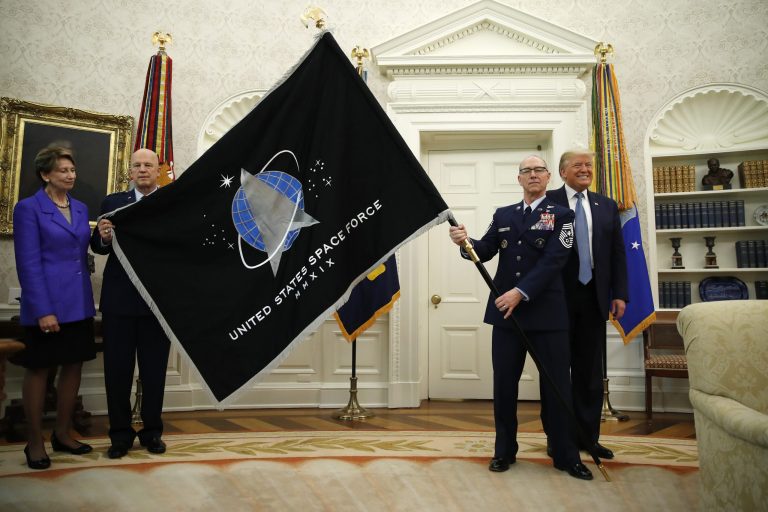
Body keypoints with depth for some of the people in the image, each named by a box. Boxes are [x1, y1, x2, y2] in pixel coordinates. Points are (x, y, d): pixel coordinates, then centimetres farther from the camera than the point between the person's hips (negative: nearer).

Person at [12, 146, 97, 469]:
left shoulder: (81, 209, 11)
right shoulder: (28, 208, -7)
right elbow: (28, 264, -13)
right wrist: (42, 310, -17)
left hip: (78, 303, 6)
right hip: (47, 304, -6)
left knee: (73, 367, 11)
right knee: (39, 370, 6)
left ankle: (62, 434, 25)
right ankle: (34, 441, 20)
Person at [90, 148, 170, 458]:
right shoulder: (113, 202, 7)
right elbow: (99, 248, 0)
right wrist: (103, 237, -21)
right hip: (119, 299, 1)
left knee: (154, 370, 10)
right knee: (117, 369, 8)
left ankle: (152, 432, 24)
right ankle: (120, 433, 23)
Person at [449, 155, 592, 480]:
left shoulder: (561, 215, 1)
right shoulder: (503, 215, 13)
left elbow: (553, 261, -12)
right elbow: (484, 251, 4)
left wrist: (521, 292, -22)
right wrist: (465, 241, -18)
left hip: (547, 312, -3)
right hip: (506, 311, 3)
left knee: (557, 385, 5)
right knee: (504, 384, 9)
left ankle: (567, 456, 20)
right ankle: (504, 450, 25)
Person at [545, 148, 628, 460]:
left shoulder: (607, 206, 12)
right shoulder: (548, 203, -2)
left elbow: (618, 253, 10)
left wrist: (619, 294, 2)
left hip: (593, 297, 4)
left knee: (591, 370, 10)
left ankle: (588, 436, 23)